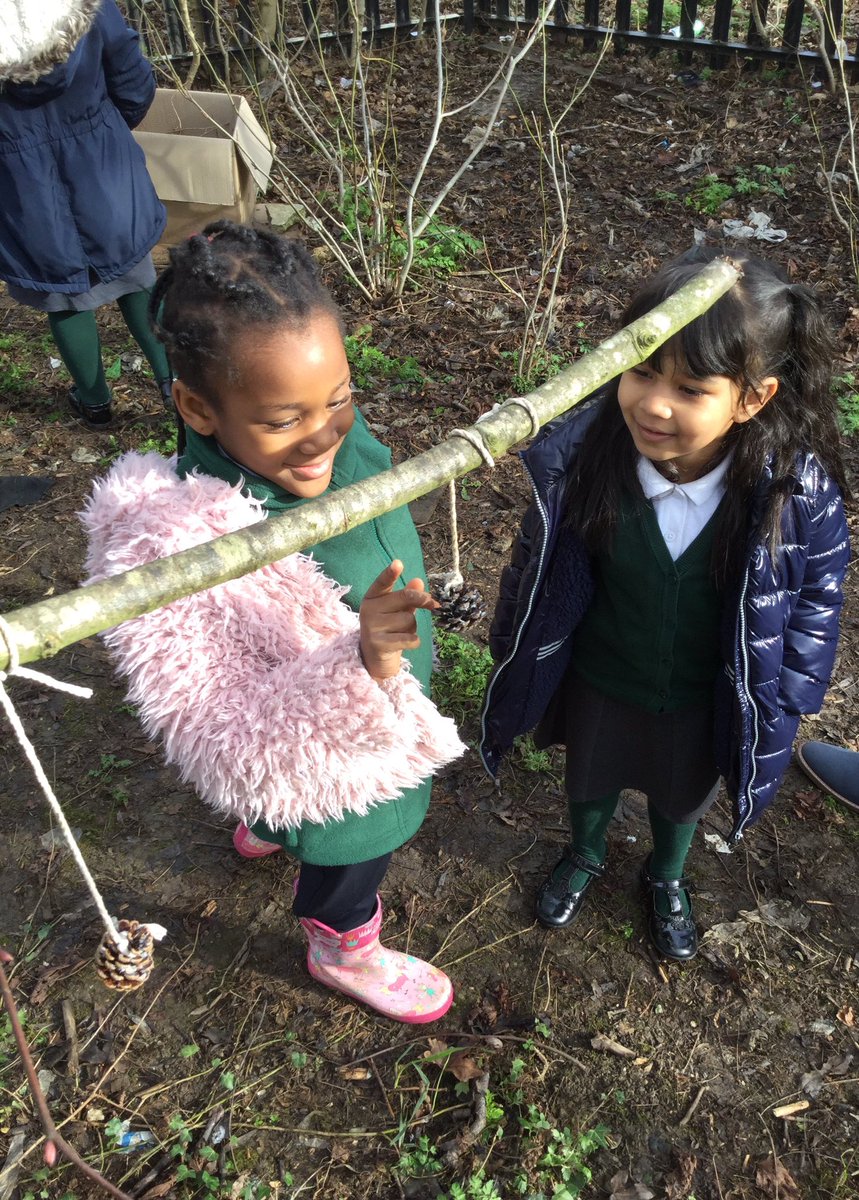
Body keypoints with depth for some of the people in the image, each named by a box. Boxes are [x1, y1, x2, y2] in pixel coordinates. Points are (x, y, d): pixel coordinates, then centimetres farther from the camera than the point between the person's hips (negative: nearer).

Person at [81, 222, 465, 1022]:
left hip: (375, 720, 6)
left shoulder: (329, 435, -21)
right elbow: (233, 750, -38)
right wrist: (361, 667, -54)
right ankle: (345, 953, 64)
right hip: (333, 786, -6)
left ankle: (265, 831, 75)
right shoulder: (182, 557, -43)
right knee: (347, 868, 28)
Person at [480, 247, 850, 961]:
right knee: (590, 780, 30)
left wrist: (783, 699, -5)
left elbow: (817, 595, -10)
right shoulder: (581, 457, -30)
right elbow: (540, 570, -13)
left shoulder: (798, 487, -31)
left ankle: (667, 877, 65)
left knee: (683, 800, 30)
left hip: (708, 698, 0)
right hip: (601, 681, 0)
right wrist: (521, 661, -2)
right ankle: (586, 856, 65)